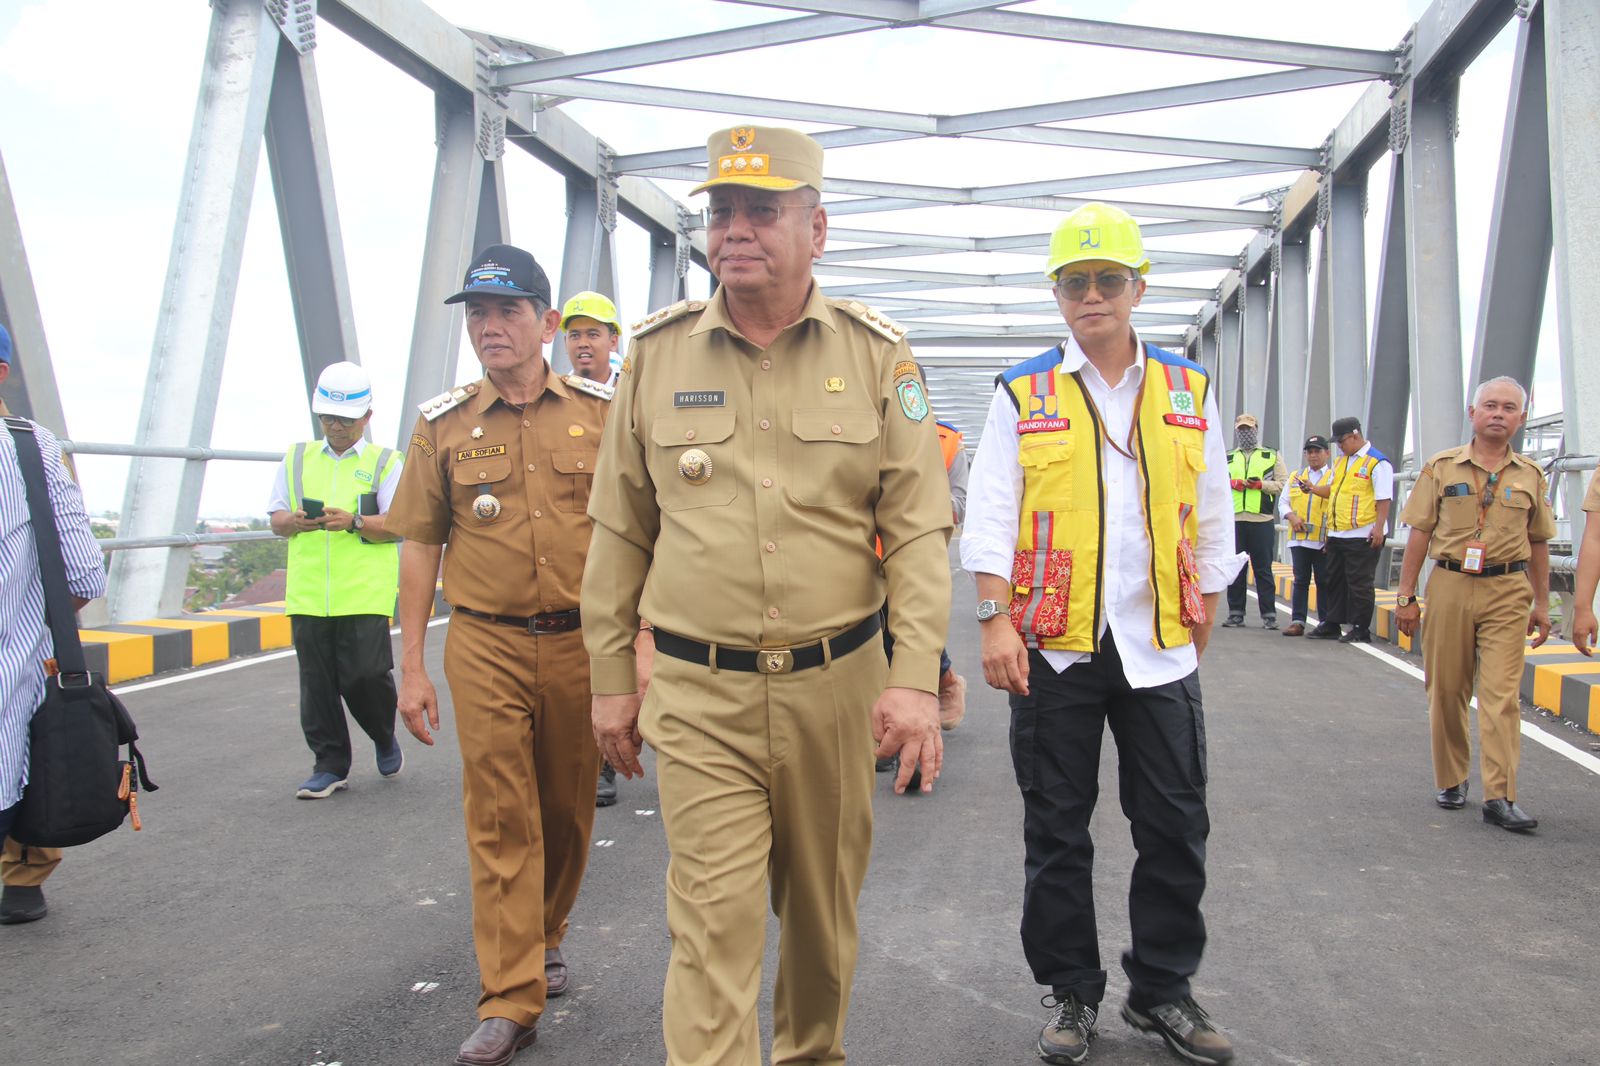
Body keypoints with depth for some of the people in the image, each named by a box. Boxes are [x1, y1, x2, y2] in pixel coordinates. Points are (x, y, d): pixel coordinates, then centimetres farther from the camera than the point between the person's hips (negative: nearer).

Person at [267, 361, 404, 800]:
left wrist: (354, 522, -19)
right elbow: (275, 518, 15)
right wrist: (294, 522, -8)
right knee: (318, 684, 5)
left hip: (366, 594, -3)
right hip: (308, 594, 3)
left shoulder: (385, 461, 6)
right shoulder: (297, 458, 16)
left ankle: (386, 738, 23)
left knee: (364, 676, -7)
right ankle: (330, 764, 18)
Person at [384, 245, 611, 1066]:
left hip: (582, 643, 1)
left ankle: (546, 939, 39)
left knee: (568, 808, 14)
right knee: (499, 820, 0)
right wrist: (411, 668, 2)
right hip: (486, 649, -1)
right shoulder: (443, 424, 3)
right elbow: (420, 545, 5)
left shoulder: (599, 412, 2)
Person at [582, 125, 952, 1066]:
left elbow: (918, 529, -3)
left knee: (825, 908, 18)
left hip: (835, 684, 1)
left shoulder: (877, 355, 0)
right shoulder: (657, 353, 2)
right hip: (698, 695, 0)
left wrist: (916, 675, -12)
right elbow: (621, 534, 8)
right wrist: (611, 678, 8)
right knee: (713, 927, -3)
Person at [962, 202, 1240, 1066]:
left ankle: (1163, 989, 27)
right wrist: (996, 619, -11)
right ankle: (1072, 993, 24)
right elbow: (990, 516, -2)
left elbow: (1211, 518, 13)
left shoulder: (1188, 391, 9)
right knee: (1056, 831, 8)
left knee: (1175, 828, 8)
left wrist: (1202, 624, 11)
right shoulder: (1022, 395, 3)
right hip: (1053, 647, -2)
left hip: (1158, 645, 2)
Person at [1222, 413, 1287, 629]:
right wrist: (1232, 483, -8)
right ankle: (1236, 613, 11)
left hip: (1262, 521, -2)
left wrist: (1260, 484, -12)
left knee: (1263, 569, -2)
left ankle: (1269, 615, 1)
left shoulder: (1272, 456, 11)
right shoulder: (1227, 458, 18)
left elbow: (1284, 484, 2)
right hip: (1234, 520, 3)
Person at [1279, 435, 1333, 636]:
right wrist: (1292, 517, -3)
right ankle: (1297, 622, 6)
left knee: (1324, 582, 2)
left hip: (1324, 539, -3)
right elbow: (1283, 501, 15)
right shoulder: (1296, 476, 16)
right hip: (1299, 538, 3)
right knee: (1300, 580, 4)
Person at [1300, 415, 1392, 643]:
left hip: (1363, 536, -8)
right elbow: (1332, 489, 24)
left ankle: (1361, 630, 6)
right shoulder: (1341, 461, 16)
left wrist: (1378, 528, -20)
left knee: (1359, 584, -2)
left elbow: (1383, 499, -14)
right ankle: (1332, 625, 23)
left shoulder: (1377, 462, -9)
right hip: (1337, 534, 8)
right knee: (1335, 581, 14)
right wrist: (1313, 489, 5)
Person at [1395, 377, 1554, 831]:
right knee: (1447, 690, 7)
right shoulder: (1442, 467, 4)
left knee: (1502, 694, -7)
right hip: (1450, 585, 0)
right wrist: (1406, 596, 0)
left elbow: (1538, 542, 15)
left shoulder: (1530, 475, 9)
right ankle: (1451, 780, 22)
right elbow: (1419, 533, 3)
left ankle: (1499, 797, -6)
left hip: (1508, 591, 0)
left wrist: (1542, 604, 13)